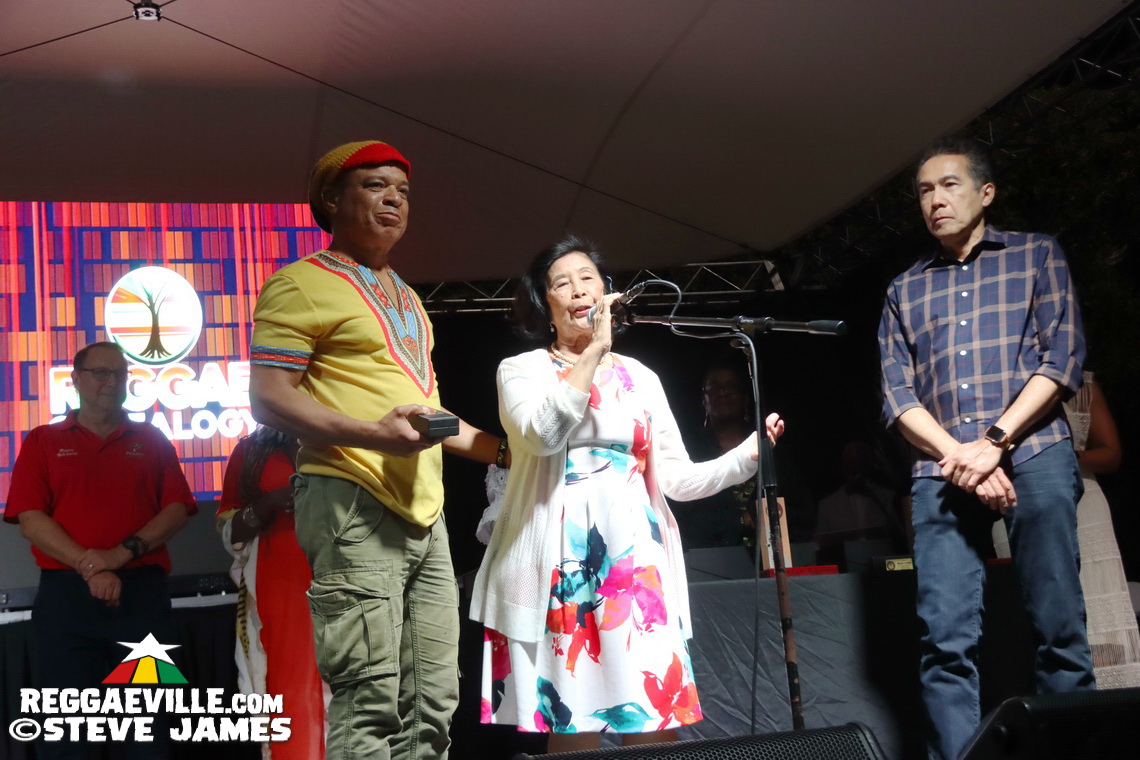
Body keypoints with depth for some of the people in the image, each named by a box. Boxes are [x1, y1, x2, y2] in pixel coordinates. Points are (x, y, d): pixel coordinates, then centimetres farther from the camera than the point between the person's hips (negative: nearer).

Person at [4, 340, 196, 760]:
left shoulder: (152, 441, 13)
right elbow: (30, 519, -2)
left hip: (143, 591, 1)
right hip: (65, 593, -1)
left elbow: (177, 510, 3)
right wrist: (89, 568, -14)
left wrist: (123, 553, -12)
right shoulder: (43, 442, 9)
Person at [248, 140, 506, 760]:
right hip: (353, 505, -8)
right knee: (369, 700, -12)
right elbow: (269, 398, -11)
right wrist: (373, 436, -23)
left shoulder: (405, 297, 25)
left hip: (423, 513, 9)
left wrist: (500, 451, 25)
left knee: (432, 701, 7)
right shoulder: (303, 283, -1)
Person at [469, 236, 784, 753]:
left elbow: (676, 478, 13)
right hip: (563, 565, -3)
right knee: (571, 729, -4)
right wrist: (594, 350, -13)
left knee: (658, 728, -4)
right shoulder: (521, 370, 7)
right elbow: (543, 436, -14)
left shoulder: (640, 377, 17)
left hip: (636, 561, 3)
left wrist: (748, 455, -1)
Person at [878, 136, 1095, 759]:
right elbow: (897, 393, 10)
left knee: (1058, 627, -5)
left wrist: (994, 443, -10)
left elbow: (1063, 357, 2)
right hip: (941, 471, 2)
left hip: (1033, 453, -2)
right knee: (946, 639, -7)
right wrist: (959, 457, -8)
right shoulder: (905, 290, 20)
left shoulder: (1036, 255, 14)